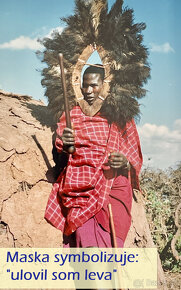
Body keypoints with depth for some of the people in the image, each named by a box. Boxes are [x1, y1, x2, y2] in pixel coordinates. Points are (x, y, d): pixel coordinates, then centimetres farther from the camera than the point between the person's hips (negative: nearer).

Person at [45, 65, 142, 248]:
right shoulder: (72, 115, 17)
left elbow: (135, 158, 15)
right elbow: (61, 159, 13)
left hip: (114, 182, 0)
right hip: (80, 183, 0)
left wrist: (124, 162, -8)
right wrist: (65, 145, -10)